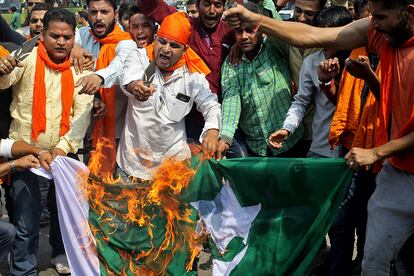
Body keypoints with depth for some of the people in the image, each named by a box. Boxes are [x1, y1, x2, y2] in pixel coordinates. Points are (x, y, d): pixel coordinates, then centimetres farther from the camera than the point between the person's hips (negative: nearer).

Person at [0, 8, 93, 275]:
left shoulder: (79, 67, 1)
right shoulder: (27, 59, -6)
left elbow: (83, 113, -5)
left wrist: (63, 147, -17)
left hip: (64, 155, 3)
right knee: (26, 223, 2)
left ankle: (62, 254, 45)